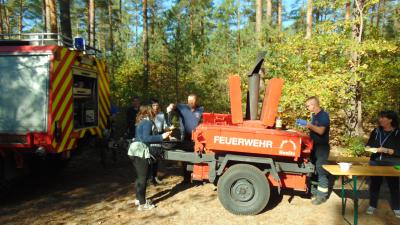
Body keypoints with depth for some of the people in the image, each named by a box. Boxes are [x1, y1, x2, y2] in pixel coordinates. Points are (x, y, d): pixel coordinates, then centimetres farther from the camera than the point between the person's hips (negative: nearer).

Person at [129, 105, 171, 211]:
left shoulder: (141, 122, 16)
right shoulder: (147, 122, -11)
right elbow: (146, 138, -23)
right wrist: (161, 136, -21)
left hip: (135, 152, 9)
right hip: (141, 152, -9)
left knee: (140, 177, 19)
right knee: (143, 178, -2)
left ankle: (139, 199, 30)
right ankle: (142, 204, 5)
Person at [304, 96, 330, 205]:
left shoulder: (324, 115, -15)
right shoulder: (314, 115, 11)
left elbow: (321, 131, -25)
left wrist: (310, 126, -17)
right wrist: (307, 125, 6)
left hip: (322, 146, -9)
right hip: (314, 145, 9)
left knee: (321, 170, -5)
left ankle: (322, 195, 2)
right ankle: (314, 190, 27)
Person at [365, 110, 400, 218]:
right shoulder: (376, 131, 4)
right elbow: (369, 144, 15)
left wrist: (386, 150, -23)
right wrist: (368, 148, -5)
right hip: (375, 162, 4)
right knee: (374, 184, 10)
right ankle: (372, 206, 22)